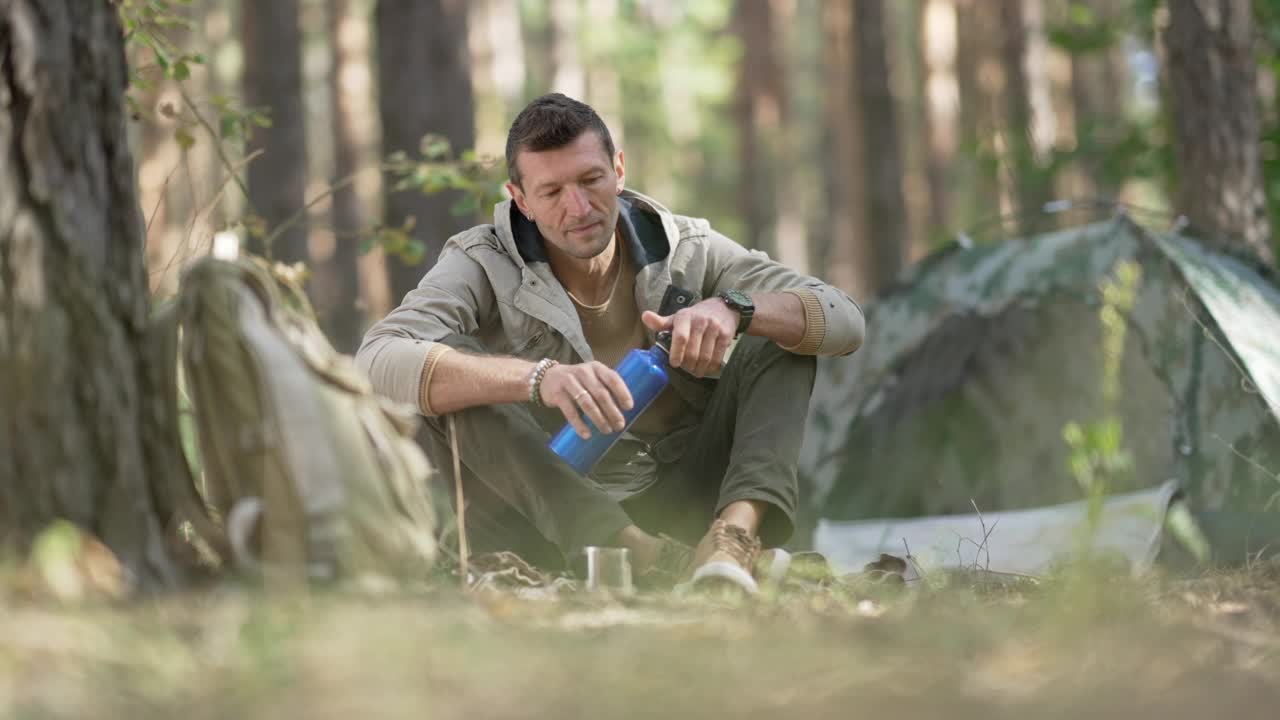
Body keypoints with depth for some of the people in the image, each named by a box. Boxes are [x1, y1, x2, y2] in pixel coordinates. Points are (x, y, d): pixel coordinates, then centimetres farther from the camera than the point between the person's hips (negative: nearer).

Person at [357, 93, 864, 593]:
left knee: (780, 337, -8)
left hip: (676, 505, 3)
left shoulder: (686, 251, 4)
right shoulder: (484, 266, -5)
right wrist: (537, 378, -39)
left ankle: (736, 531, -35)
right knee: (444, 367, -25)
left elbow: (844, 321, -4)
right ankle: (643, 556, -39)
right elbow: (377, 363, -25)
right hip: (547, 528, -2)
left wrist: (733, 308, -25)